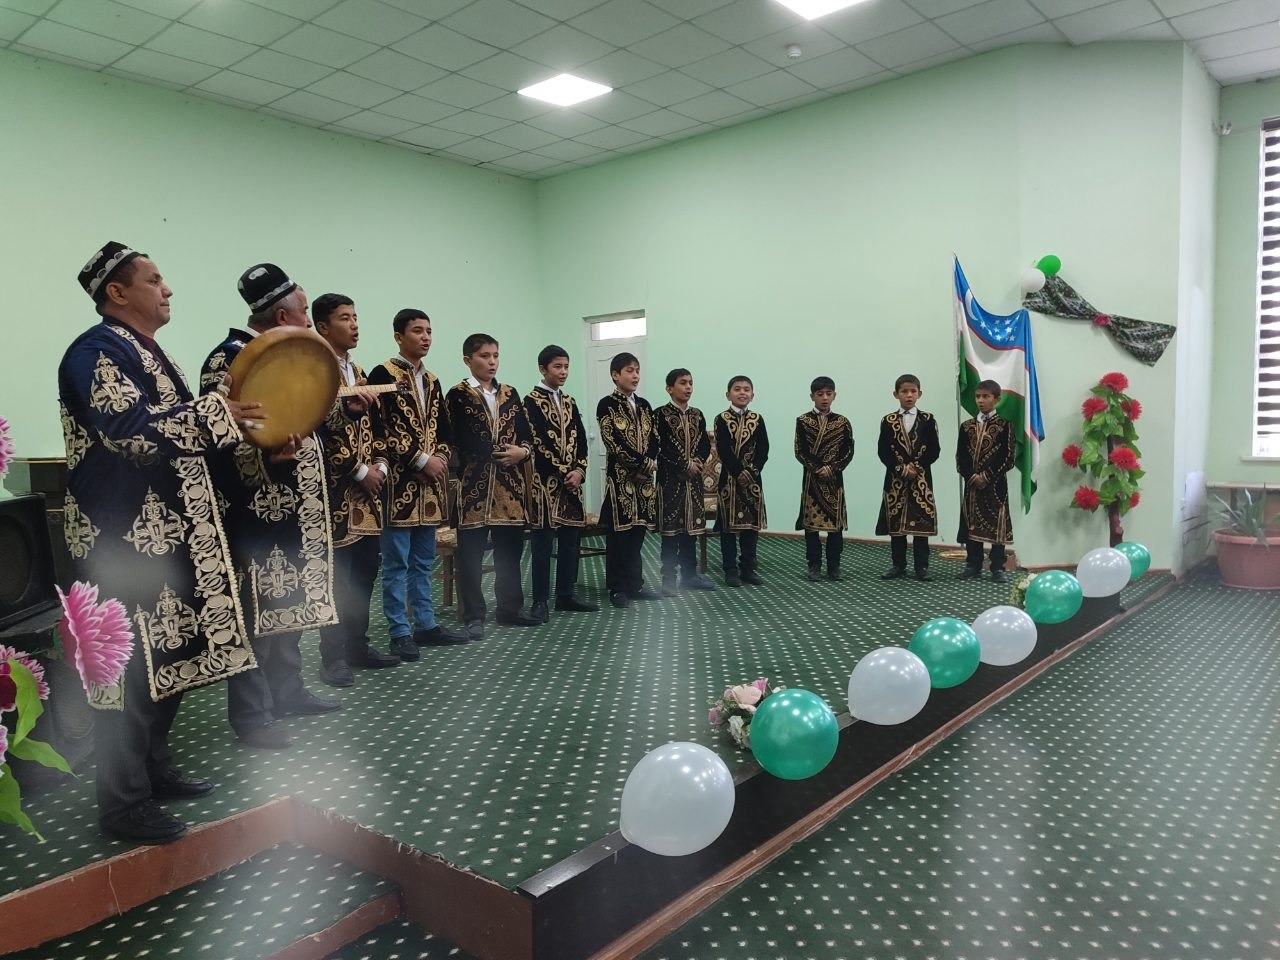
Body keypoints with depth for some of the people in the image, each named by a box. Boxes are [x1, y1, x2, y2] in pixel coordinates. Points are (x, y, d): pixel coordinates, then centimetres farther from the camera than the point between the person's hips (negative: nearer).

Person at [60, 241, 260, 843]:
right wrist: (216, 415, -22)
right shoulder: (96, 352, -12)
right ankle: (124, 804, 7)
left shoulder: (146, 351, 18)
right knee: (130, 667, -4)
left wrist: (236, 427, 8)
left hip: (166, 532, 10)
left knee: (169, 655, 15)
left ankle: (155, 770, 29)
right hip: (125, 538, -10)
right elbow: (130, 431, -25)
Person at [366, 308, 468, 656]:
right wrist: (421, 460, -15)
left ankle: (426, 625, 20)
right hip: (399, 483, -7)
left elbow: (443, 428, 19)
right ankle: (400, 633, 6)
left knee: (423, 561, 13)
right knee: (397, 563, -1)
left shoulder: (432, 380, 17)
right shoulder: (383, 375, -6)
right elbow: (381, 429, -15)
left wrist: (442, 459, -1)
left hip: (431, 484, 7)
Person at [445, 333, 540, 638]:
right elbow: (462, 441, -10)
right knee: (471, 554, 1)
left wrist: (523, 451, -11)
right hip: (474, 484, -4)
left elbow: (525, 433, 9)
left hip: (511, 484, 5)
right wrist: (501, 452, -13)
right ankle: (474, 616, 9)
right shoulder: (457, 396, -1)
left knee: (510, 550, 10)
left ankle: (510, 609, 21)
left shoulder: (510, 394, 14)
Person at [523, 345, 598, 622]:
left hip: (571, 481, 6)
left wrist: (579, 470, -5)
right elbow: (539, 442, -13)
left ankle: (566, 594, 18)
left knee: (570, 540, 9)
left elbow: (581, 440, 10)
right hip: (545, 481, -6)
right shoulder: (532, 400, -5)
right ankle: (540, 600, 3)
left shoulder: (569, 402, 15)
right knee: (543, 543, -3)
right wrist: (563, 473, -14)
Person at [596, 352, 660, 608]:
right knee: (619, 533, -2)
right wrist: (638, 466, -13)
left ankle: (635, 585, 17)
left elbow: (654, 439, 9)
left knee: (638, 532, 8)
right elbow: (612, 443, -12)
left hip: (645, 477, 5)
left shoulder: (644, 405, 14)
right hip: (620, 477, -5)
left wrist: (649, 464, -9)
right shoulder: (606, 405, -4)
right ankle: (617, 588, 5)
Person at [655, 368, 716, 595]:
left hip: (694, 478, 6)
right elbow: (662, 447, -14)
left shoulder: (697, 415, 12)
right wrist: (685, 464, -14)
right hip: (670, 477, -5)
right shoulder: (660, 414, -6)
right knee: (671, 527, -3)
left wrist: (698, 462, -10)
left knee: (691, 525, 9)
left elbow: (706, 444, 9)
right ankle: (669, 577, 2)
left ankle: (690, 574, 18)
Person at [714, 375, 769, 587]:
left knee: (752, 523, 7)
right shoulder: (722, 419, -2)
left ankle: (749, 568, 16)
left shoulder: (757, 419, 7)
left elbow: (763, 450, 0)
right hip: (729, 477, -3)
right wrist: (739, 472, -18)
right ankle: (731, 570, 7)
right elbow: (723, 450, -11)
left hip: (753, 478, 3)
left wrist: (750, 471, -13)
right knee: (729, 524, 1)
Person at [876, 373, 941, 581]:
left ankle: (921, 566, 8)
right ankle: (898, 565, 13)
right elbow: (883, 451, -3)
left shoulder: (928, 420, 4)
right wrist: (901, 469, -13)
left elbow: (934, 450, -2)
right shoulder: (888, 421, 4)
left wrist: (916, 467, -13)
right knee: (895, 522, 4)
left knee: (921, 521, 0)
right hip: (895, 478, 1)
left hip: (922, 478, -1)